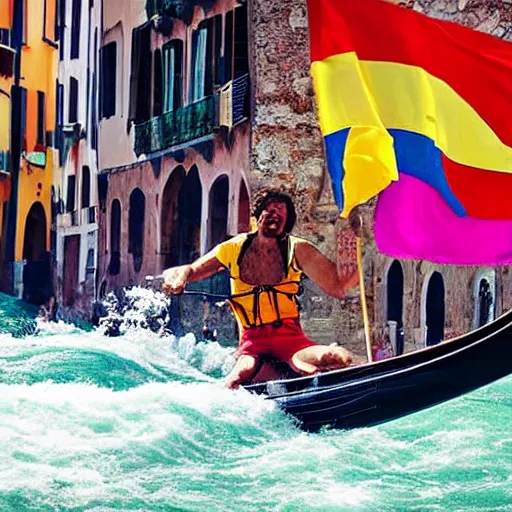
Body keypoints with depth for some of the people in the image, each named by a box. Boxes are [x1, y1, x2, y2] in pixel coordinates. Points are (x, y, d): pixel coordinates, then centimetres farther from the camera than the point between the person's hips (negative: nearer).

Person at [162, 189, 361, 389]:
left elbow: (337, 286, -2)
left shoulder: (298, 250, 4)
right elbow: (190, 270, 14)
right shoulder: (234, 249, 7)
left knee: (342, 359, -30)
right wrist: (178, 278, -10)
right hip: (252, 341, 0)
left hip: (290, 337, 0)